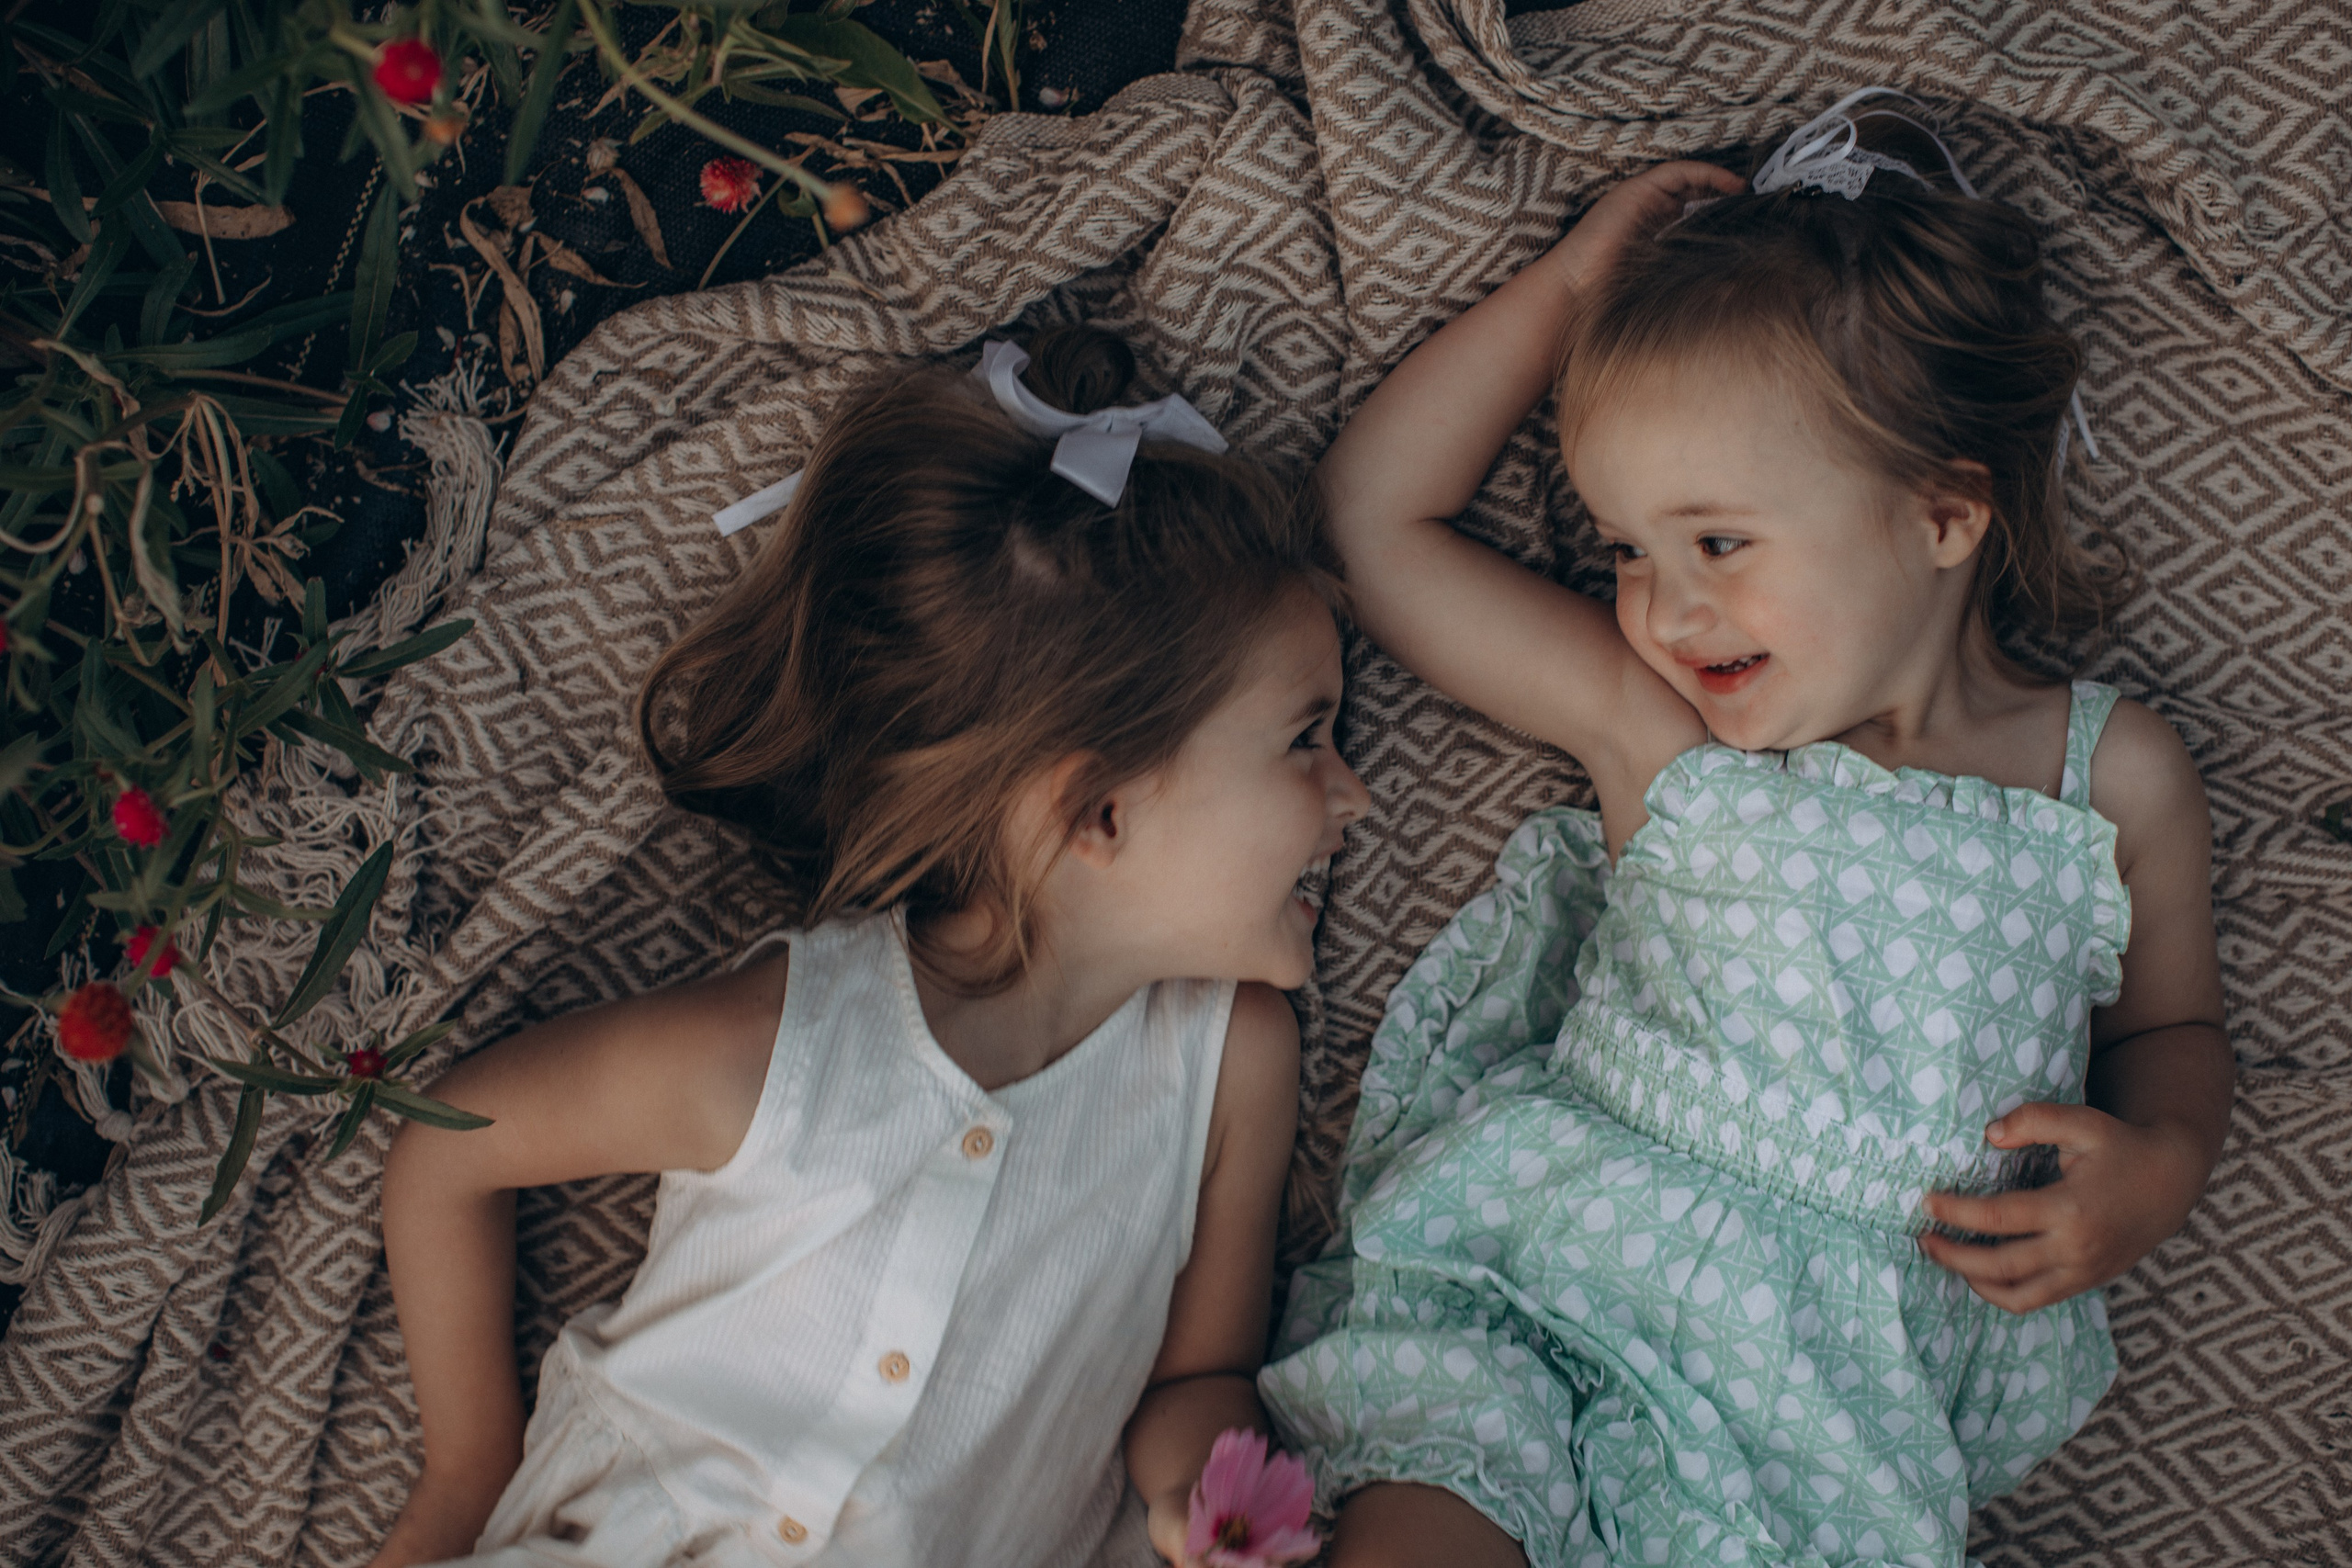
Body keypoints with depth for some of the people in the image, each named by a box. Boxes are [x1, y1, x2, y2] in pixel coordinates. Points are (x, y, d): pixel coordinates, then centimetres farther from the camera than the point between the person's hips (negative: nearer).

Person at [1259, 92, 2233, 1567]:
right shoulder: (1657, 726, 4)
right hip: (1551, 1291, -1)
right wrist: (1568, 284, 7)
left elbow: (2169, 1024, 22)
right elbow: (1379, 517, 8)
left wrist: (2158, 1167, -1)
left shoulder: (2117, 779, 6)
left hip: (1860, 1395, 2)